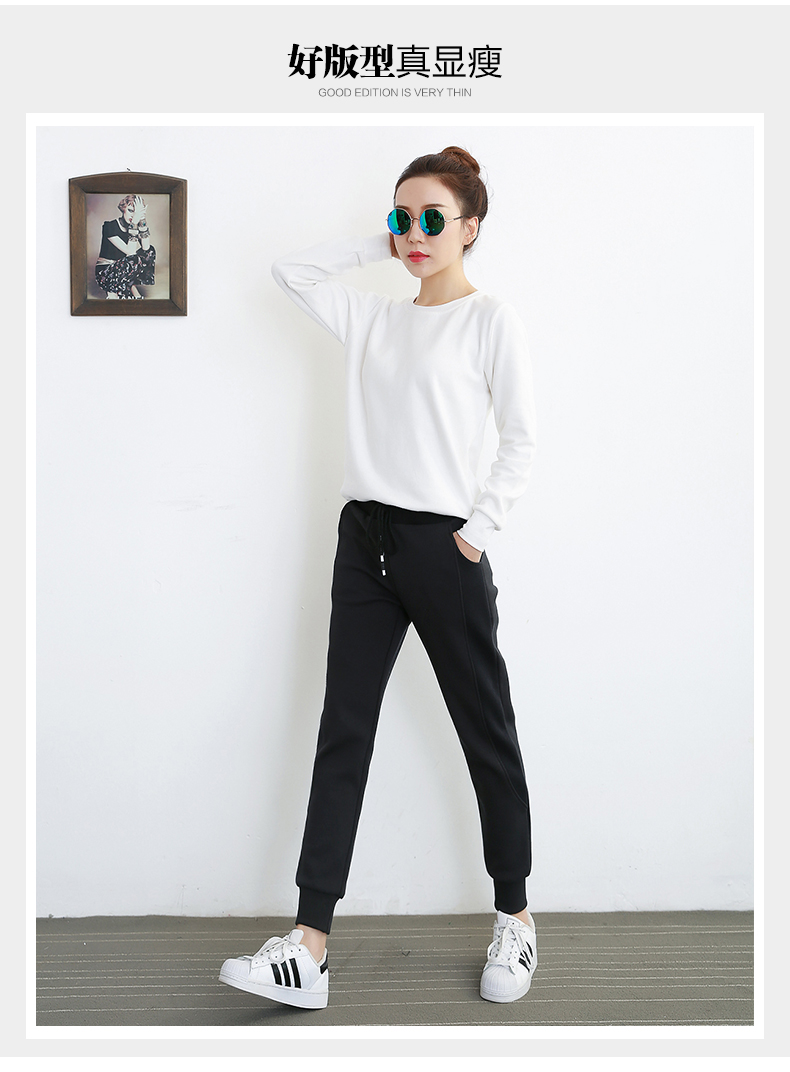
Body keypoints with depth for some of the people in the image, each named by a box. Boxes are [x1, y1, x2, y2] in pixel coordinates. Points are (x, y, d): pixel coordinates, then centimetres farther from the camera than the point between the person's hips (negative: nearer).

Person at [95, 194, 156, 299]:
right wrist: (134, 223, -31)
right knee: (135, 260, -32)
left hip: (123, 270, 7)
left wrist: (142, 220, -20)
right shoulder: (110, 226, -17)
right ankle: (112, 293, -16)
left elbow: (146, 247, -15)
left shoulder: (135, 227, 3)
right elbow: (130, 252, -27)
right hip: (105, 275, -7)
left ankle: (132, 287, -8)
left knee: (150, 251, -8)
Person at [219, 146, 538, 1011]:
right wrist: (380, 245, 16)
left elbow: (521, 441, -4)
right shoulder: (374, 318, 15)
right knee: (342, 732, 2)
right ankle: (309, 948, 6)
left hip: (441, 546, -5)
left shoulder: (491, 320, 0)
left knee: (486, 734, 6)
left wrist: (476, 531, -10)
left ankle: (514, 916, 26)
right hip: (365, 538, 6)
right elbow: (291, 272, 19)